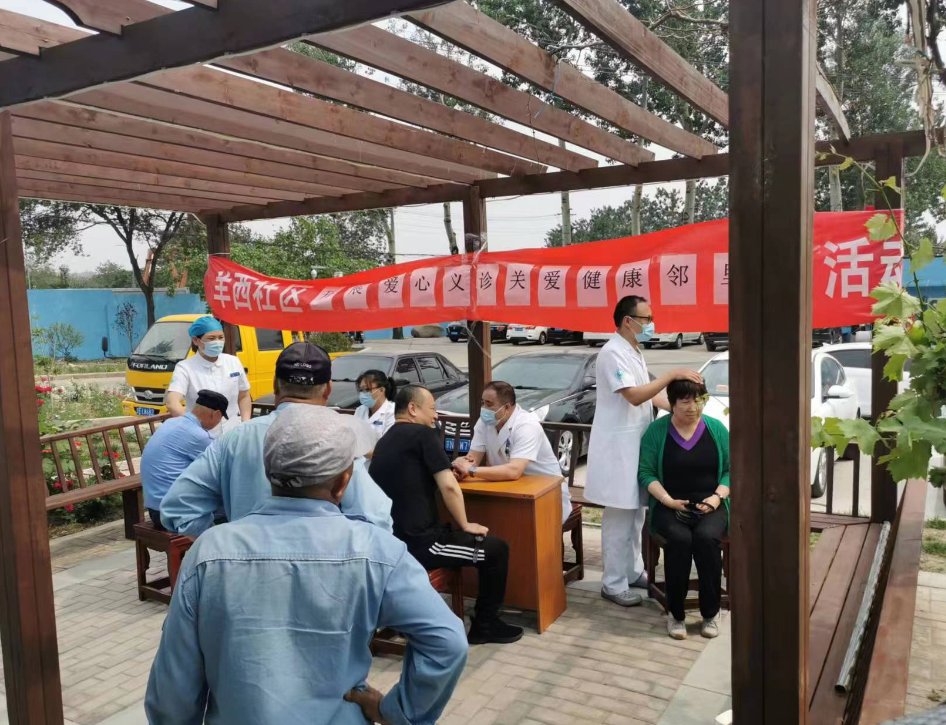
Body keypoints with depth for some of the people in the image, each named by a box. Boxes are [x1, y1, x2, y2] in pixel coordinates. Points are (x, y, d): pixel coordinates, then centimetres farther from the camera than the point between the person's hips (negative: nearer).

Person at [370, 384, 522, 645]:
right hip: (417, 543, -9)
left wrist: (450, 466, 19)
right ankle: (485, 626, 16)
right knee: (496, 548, 5)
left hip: (389, 543, 9)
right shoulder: (423, 434, -10)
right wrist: (465, 525, -1)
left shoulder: (383, 442, 14)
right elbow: (449, 486, -15)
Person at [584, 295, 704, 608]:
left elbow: (648, 393, 17)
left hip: (636, 444, 10)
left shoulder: (634, 352, 13)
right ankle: (614, 584, 7)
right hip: (618, 447, -10)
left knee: (635, 514, 17)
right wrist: (672, 375, -24)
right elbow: (635, 396, -26)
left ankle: (633, 571, 29)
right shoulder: (613, 353, -18)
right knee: (619, 518, -3)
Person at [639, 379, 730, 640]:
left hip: (710, 505, 1)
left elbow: (731, 470, 6)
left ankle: (711, 612, -11)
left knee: (706, 537, -30)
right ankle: (675, 613, -14)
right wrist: (668, 500, -16)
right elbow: (646, 472, -4)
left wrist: (718, 496, -11)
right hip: (670, 506, -1)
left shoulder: (717, 429, 4)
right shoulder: (656, 430, -2)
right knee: (679, 539, -31)